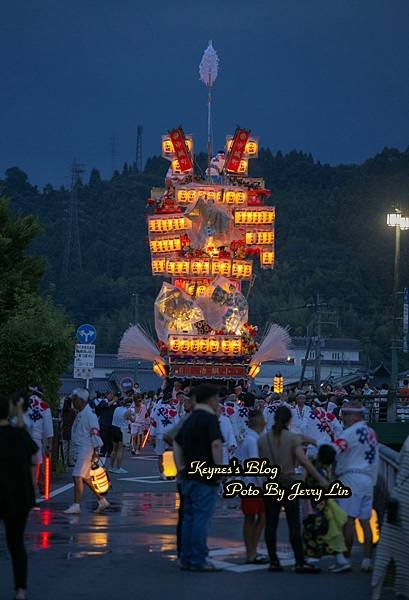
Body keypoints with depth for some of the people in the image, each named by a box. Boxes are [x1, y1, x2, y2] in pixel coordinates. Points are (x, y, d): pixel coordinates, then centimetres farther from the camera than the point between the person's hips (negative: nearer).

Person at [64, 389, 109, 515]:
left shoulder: (89, 414, -13)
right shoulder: (80, 414, 17)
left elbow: (95, 432, -18)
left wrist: (96, 451, -22)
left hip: (87, 449, -10)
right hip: (79, 449, 10)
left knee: (77, 476, -14)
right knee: (85, 478, 14)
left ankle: (76, 506, -14)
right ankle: (102, 501, 22)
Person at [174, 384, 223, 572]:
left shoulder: (189, 420, 17)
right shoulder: (210, 418, -11)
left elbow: (176, 443, 23)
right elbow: (216, 444, -24)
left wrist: (180, 466, 20)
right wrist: (220, 468, -17)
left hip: (188, 476, 8)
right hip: (205, 477, -8)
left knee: (189, 518, 12)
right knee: (201, 519, -6)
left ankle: (186, 559, 14)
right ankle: (198, 561, -6)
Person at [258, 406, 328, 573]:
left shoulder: (263, 439, 3)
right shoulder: (293, 438, -8)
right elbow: (303, 460, -16)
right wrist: (320, 479, -14)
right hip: (288, 483, -3)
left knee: (271, 524, 7)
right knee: (294, 525, -3)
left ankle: (273, 561, 5)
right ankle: (300, 562, -7)